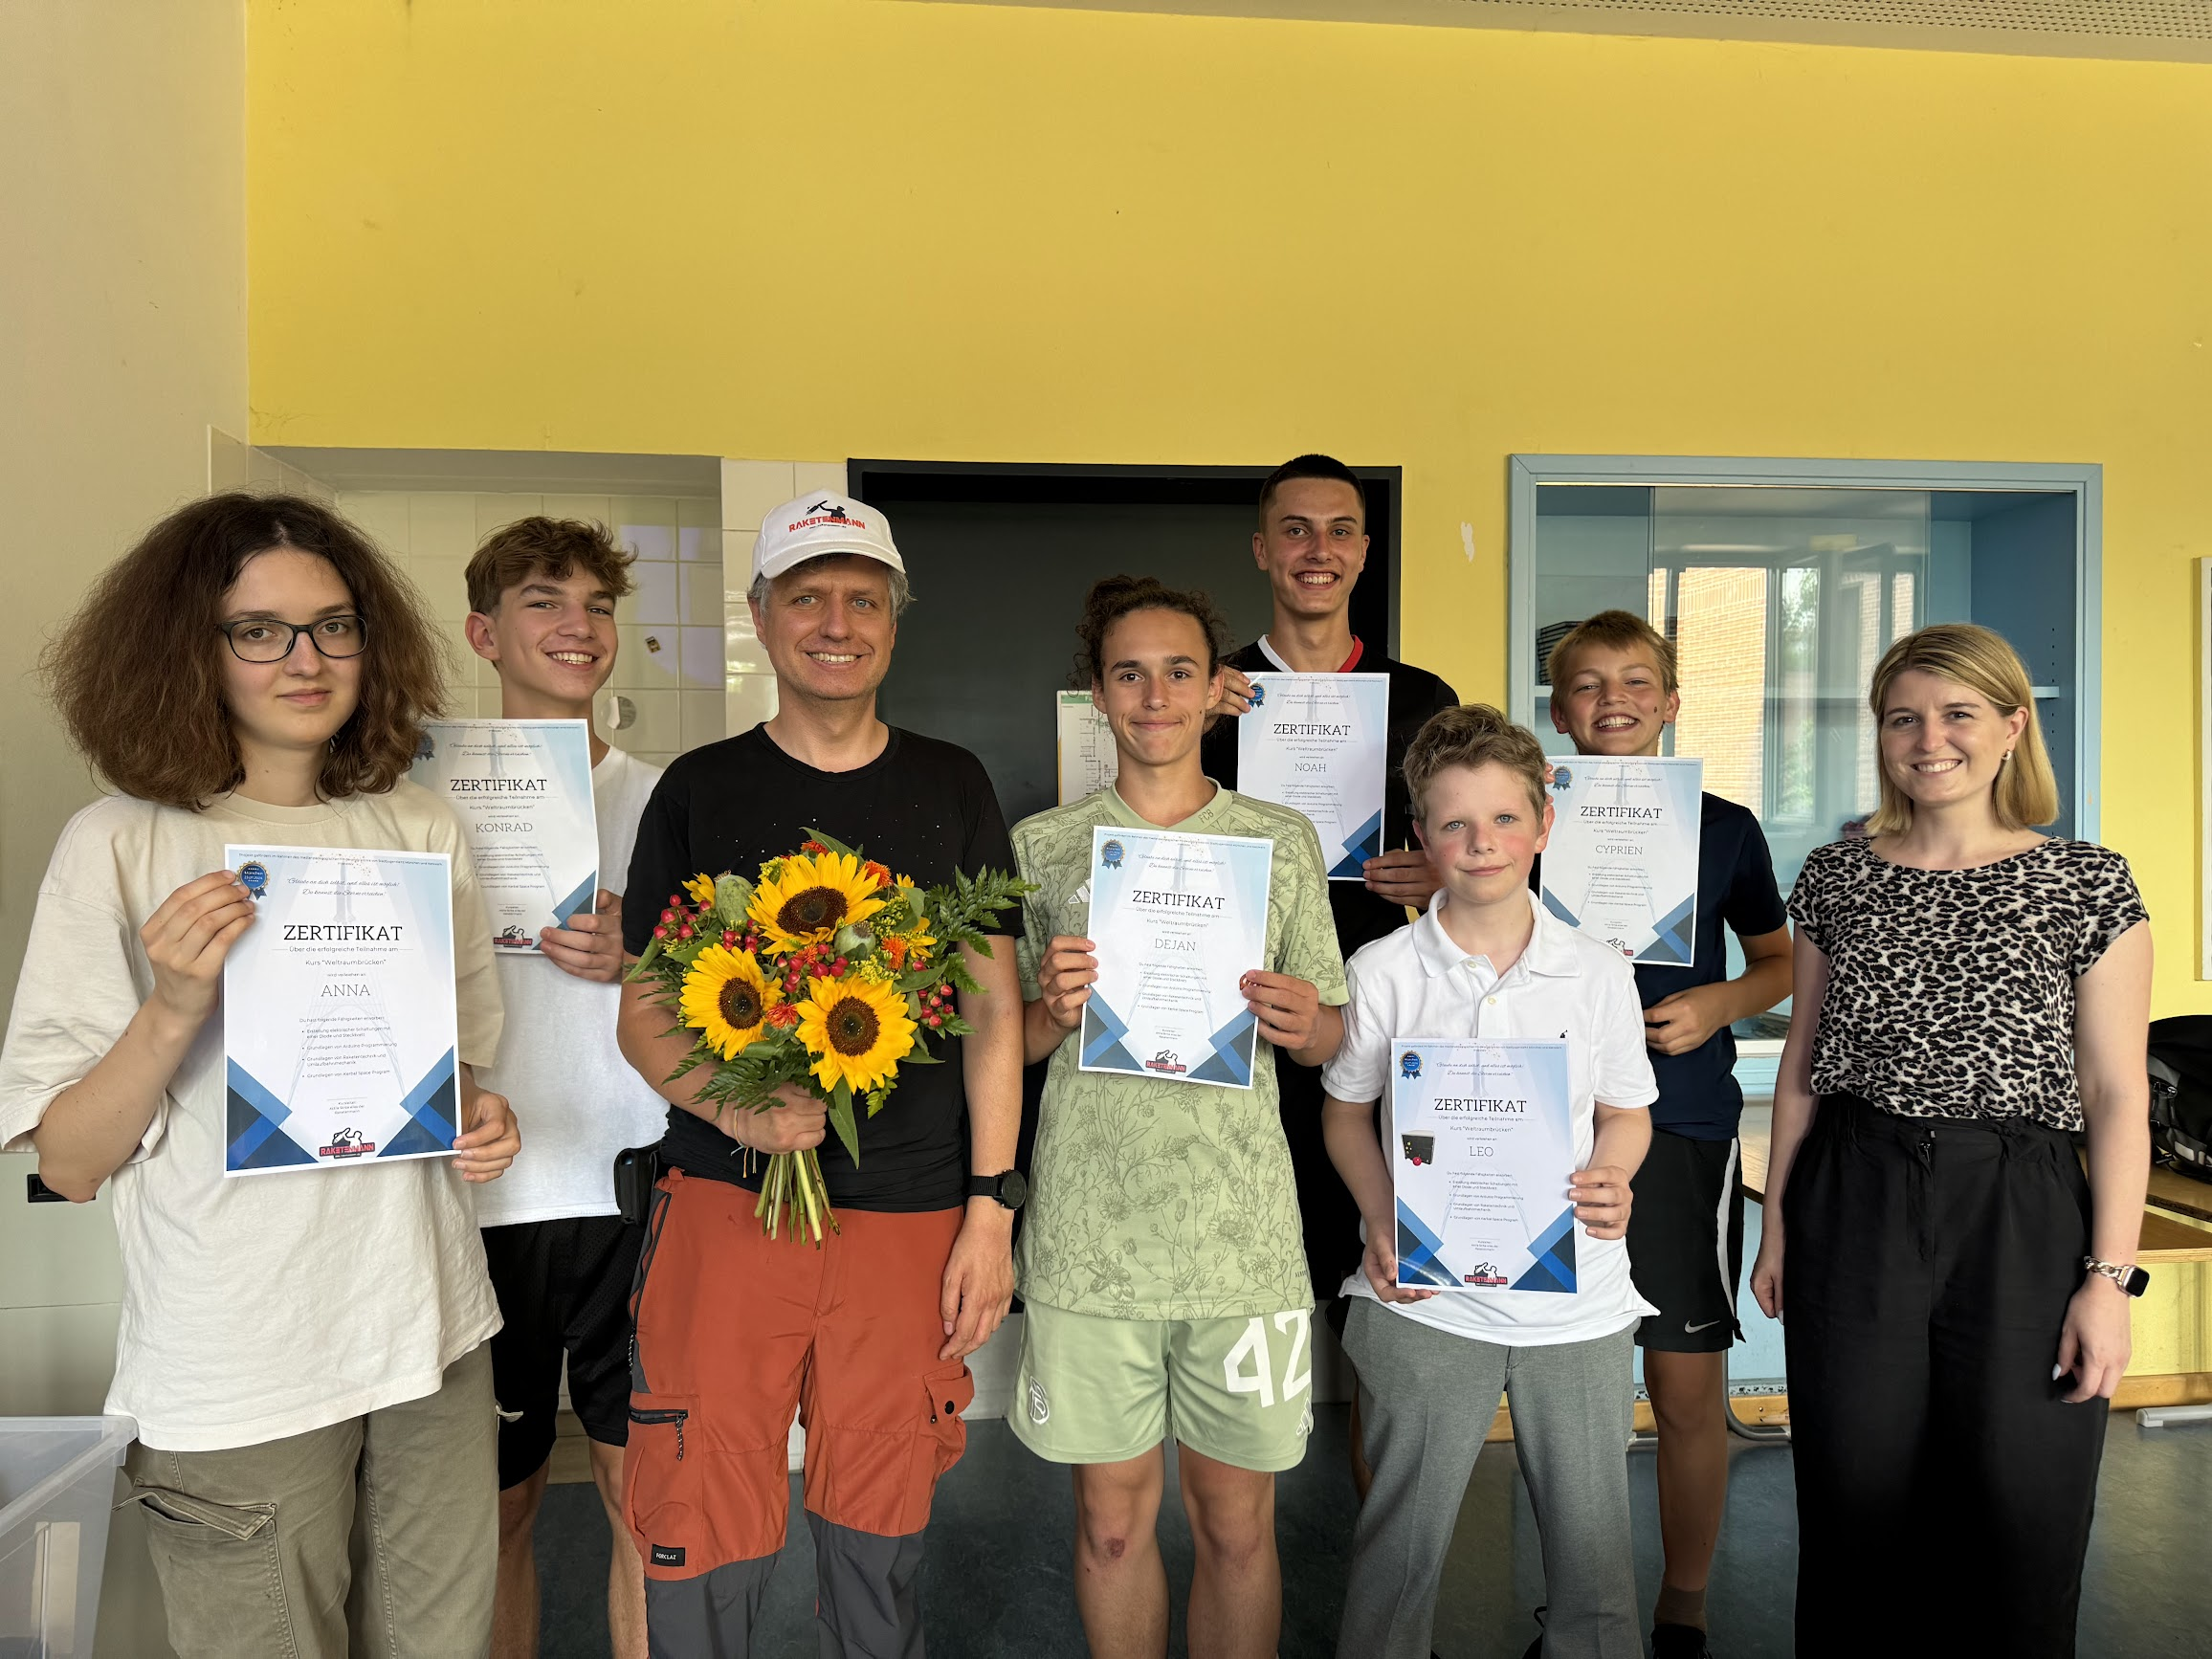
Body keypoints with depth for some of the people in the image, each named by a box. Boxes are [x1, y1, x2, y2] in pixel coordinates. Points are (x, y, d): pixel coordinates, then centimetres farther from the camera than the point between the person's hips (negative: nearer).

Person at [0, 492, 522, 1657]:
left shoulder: (420, 828, 3)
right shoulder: (122, 844, -8)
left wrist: (482, 1120, -5)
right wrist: (176, 1007, -23)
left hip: (432, 1331, 4)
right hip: (236, 1375, -3)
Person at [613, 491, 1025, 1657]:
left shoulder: (950, 788, 6)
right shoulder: (698, 791, 4)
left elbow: (992, 1008, 6)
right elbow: (642, 1011, 6)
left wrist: (990, 1209, 0)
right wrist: (729, 1105, -15)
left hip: (910, 1217, 1)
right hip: (726, 1202, 0)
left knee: (880, 1541, 11)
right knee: (702, 1545, 2)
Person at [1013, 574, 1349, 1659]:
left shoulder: (1282, 842, 6)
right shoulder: (1041, 845, 5)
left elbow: (1331, 1038, 10)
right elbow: (1003, 1047, 9)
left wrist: (1302, 1025, -12)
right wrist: (1053, 1010, -12)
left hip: (1242, 1235, 0)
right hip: (1088, 1235, 0)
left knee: (1237, 1523, 9)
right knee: (1112, 1517, 12)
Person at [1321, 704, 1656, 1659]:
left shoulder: (1598, 974, -1)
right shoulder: (1381, 972, -5)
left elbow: (1626, 1111, 10)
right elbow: (1346, 1109, 6)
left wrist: (1610, 1179, -11)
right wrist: (1380, 1218, -9)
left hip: (1577, 1301, 1)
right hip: (1424, 1298, -1)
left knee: (1592, 1542, 11)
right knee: (1400, 1543, 9)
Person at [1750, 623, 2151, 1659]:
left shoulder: (2088, 885, -1)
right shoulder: (1835, 878, 5)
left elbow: (2118, 1095, -2)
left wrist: (2108, 1275, -7)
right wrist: (1777, 1222, 9)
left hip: (2022, 1215, -2)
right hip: (1852, 1211, 2)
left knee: (2020, 1521, 6)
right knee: (1854, 1509, 10)